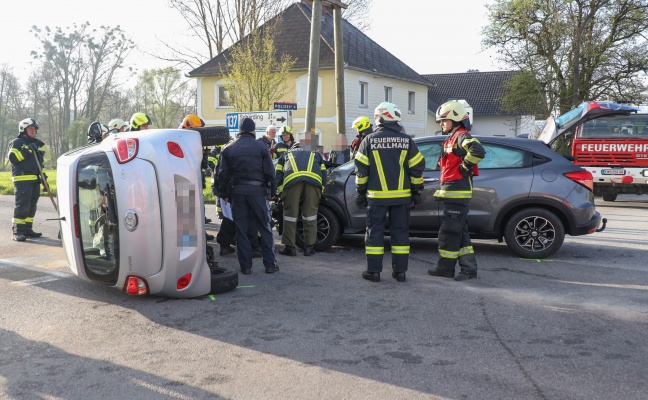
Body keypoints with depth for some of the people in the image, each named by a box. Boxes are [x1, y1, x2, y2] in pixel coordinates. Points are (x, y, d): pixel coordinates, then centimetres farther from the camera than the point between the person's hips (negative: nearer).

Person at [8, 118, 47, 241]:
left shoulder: (36, 144, 22)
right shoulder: (17, 142, -1)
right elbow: (13, 158, -15)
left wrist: (43, 176, 22)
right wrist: (26, 151, -22)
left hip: (35, 180, 8)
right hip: (22, 179, -8)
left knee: (32, 205, 8)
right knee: (22, 205, -13)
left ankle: (27, 229, 15)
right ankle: (17, 231, -11)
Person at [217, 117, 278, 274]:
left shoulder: (228, 149, 6)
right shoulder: (261, 147, 2)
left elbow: (223, 175, 5)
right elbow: (269, 172, 0)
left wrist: (224, 194, 13)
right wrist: (272, 190, 8)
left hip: (237, 191, 2)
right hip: (257, 191, -1)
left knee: (241, 230, 7)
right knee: (265, 228, 5)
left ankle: (245, 265, 8)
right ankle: (270, 264, 4)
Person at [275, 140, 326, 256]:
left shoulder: (285, 155, 39)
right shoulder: (315, 154, 41)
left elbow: (278, 176, 27)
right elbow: (323, 174, 30)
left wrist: (282, 192, 33)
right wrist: (319, 193, 34)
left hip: (292, 178, -1)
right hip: (314, 178, 1)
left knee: (290, 213, 6)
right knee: (310, 213, 9)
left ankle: (289, 247, 9)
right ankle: (309, 247, 12)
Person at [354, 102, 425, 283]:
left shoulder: (369, 141, -3)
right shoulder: (407, 141, 1)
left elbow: (361, 170, -1)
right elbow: (417, 168, 3)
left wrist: (360, 193, 8)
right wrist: (416, 192, 12)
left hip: (377, 196, -1)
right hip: (401, 196, 2)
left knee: (375, 231, 5)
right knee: (400, 232, 9)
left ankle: (374, 271, 5)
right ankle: (400, 271, 11)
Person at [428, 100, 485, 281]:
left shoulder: (462, 136, -11)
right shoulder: (453, 138, 21)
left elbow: (478, 151, -31)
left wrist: (465, 167, -21)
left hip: (457, 192, -11)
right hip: (453, 192, 11)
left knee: (449, 231, -4)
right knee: (458, 231, 11)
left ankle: (446, 267, 4)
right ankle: (469, 267, 13)